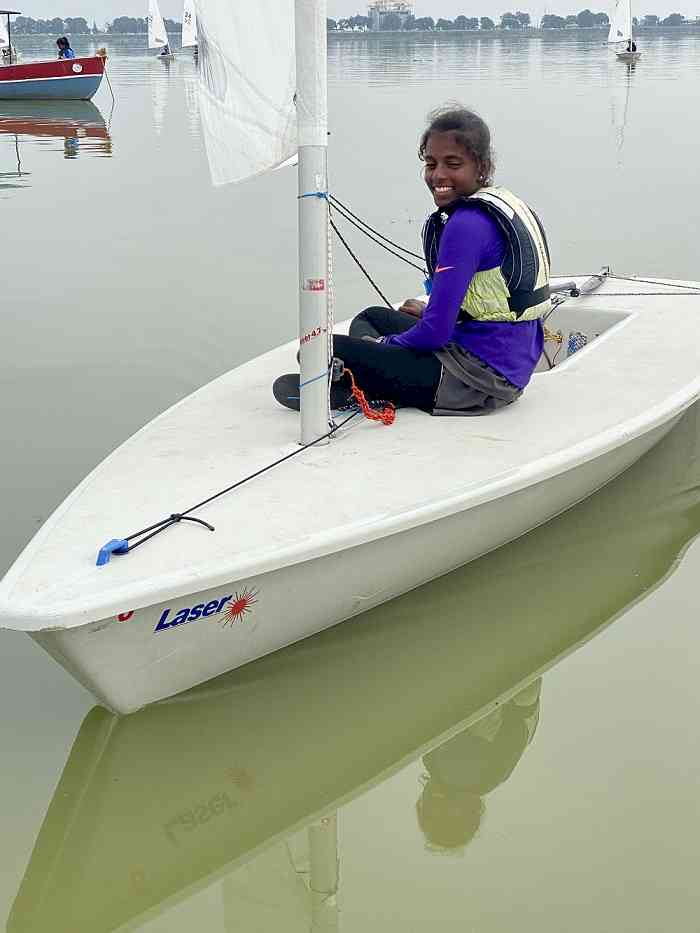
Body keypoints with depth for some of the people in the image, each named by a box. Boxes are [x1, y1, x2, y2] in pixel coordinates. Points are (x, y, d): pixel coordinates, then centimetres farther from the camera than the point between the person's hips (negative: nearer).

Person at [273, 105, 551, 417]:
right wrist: (432, 312, 23)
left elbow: (436, 331, -21)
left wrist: (386, 342, -1)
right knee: (372, 317, 27)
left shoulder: (467, 225, -21)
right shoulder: (510, 202, 9)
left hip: (479, 376, -11)